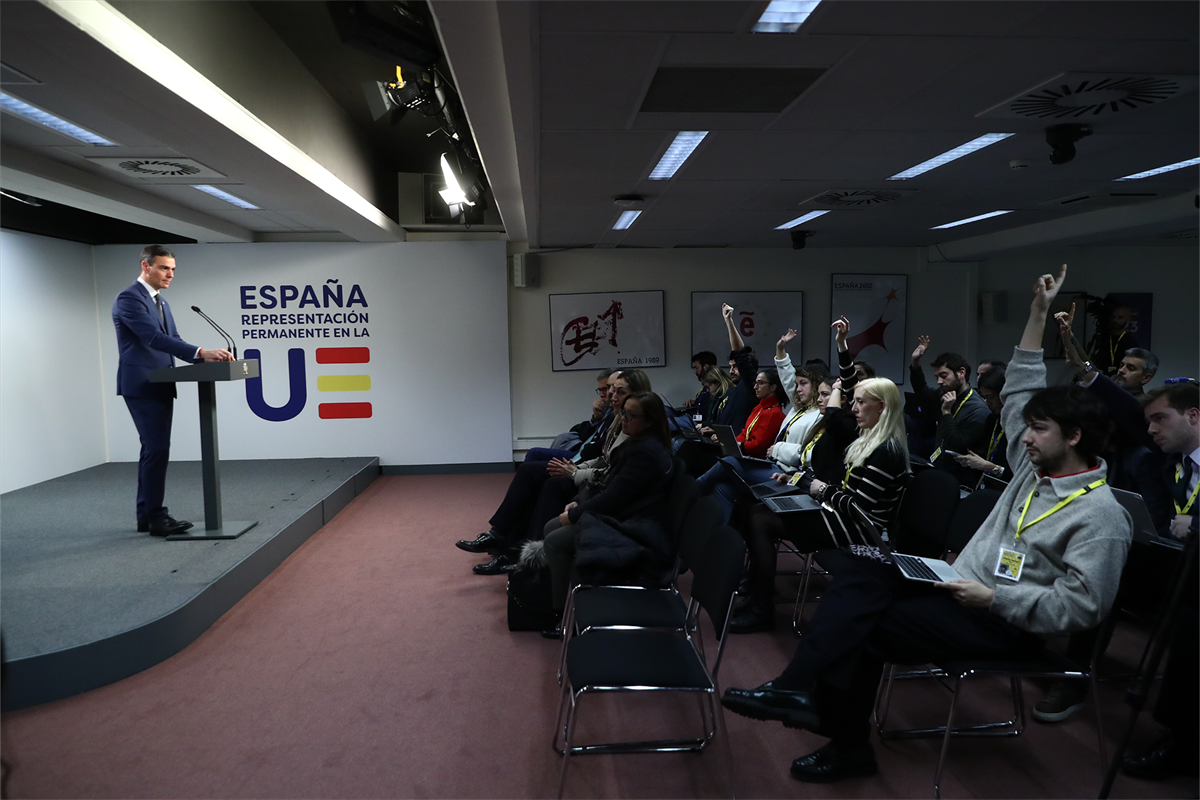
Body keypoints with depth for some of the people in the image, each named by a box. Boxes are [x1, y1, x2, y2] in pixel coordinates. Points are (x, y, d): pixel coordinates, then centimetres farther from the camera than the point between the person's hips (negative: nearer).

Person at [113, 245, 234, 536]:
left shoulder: (161, 302, 17)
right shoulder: (128, 299, -12)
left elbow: (172, 340, 13)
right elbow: (155, 337, -24)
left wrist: (206, 357, -5)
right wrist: (201, 352, -32)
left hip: (160, 386, 9)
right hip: (141, 386, -9)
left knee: (153, 450, 11)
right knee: (157, 449, -10)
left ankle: (146, 516, 19)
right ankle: (157, 518, -3)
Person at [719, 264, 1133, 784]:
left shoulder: (1101, 516, -13)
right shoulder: (1035, 467, 10)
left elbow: (1081, 606, -19)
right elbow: (1020, 391, 15)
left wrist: (993, 598, -23)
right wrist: (1038, 312, 12)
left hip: (1004, 624, -8)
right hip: (964, 587, 8)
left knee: (869, 626, -21)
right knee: (865, 575, -15)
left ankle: (847, 745, -2)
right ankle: (799, 688, -27)